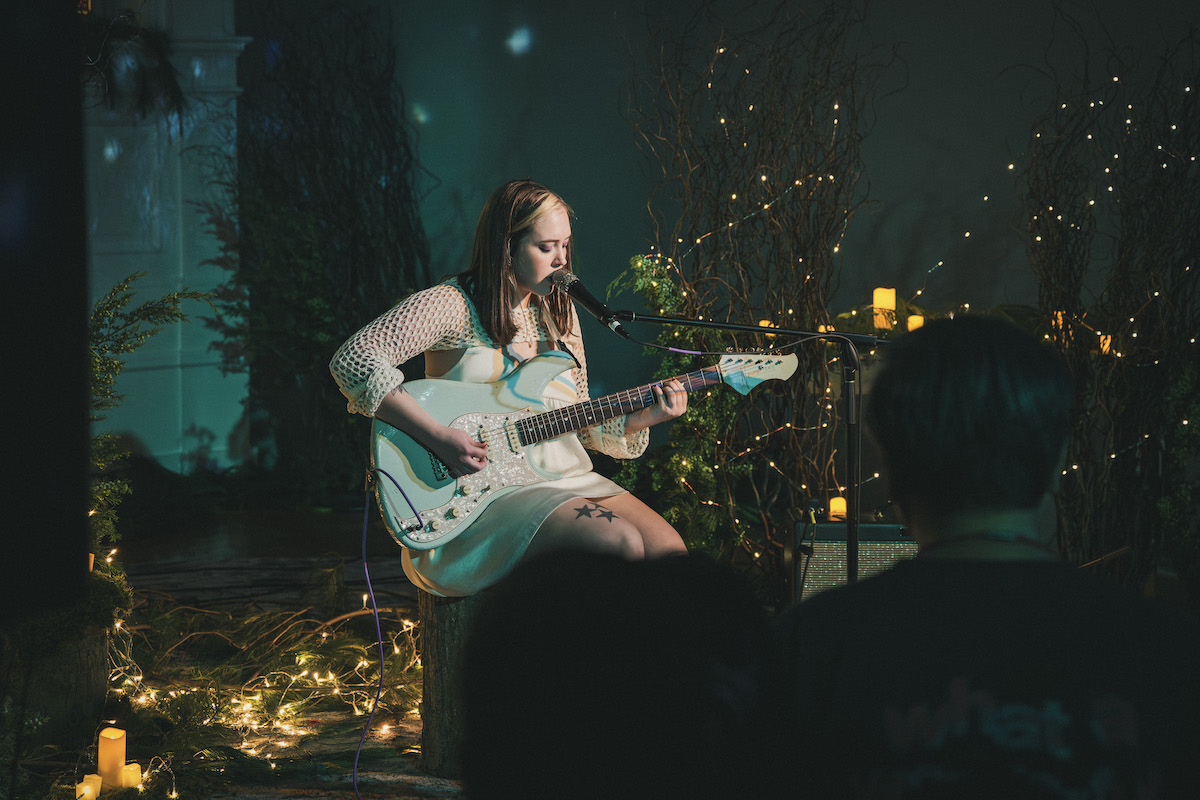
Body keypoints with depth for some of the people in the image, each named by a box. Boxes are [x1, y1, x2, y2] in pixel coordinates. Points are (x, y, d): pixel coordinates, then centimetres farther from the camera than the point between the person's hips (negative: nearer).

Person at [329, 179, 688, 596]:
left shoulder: (559, 313, 17)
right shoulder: (452, 305, -7)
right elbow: (352, 360, -18)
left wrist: (643, 417, 1)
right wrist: (437, 437, -23)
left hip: (568, 476, 7)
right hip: (488, 490, -7)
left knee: (667, 551, -17)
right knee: (617, 546, -29)